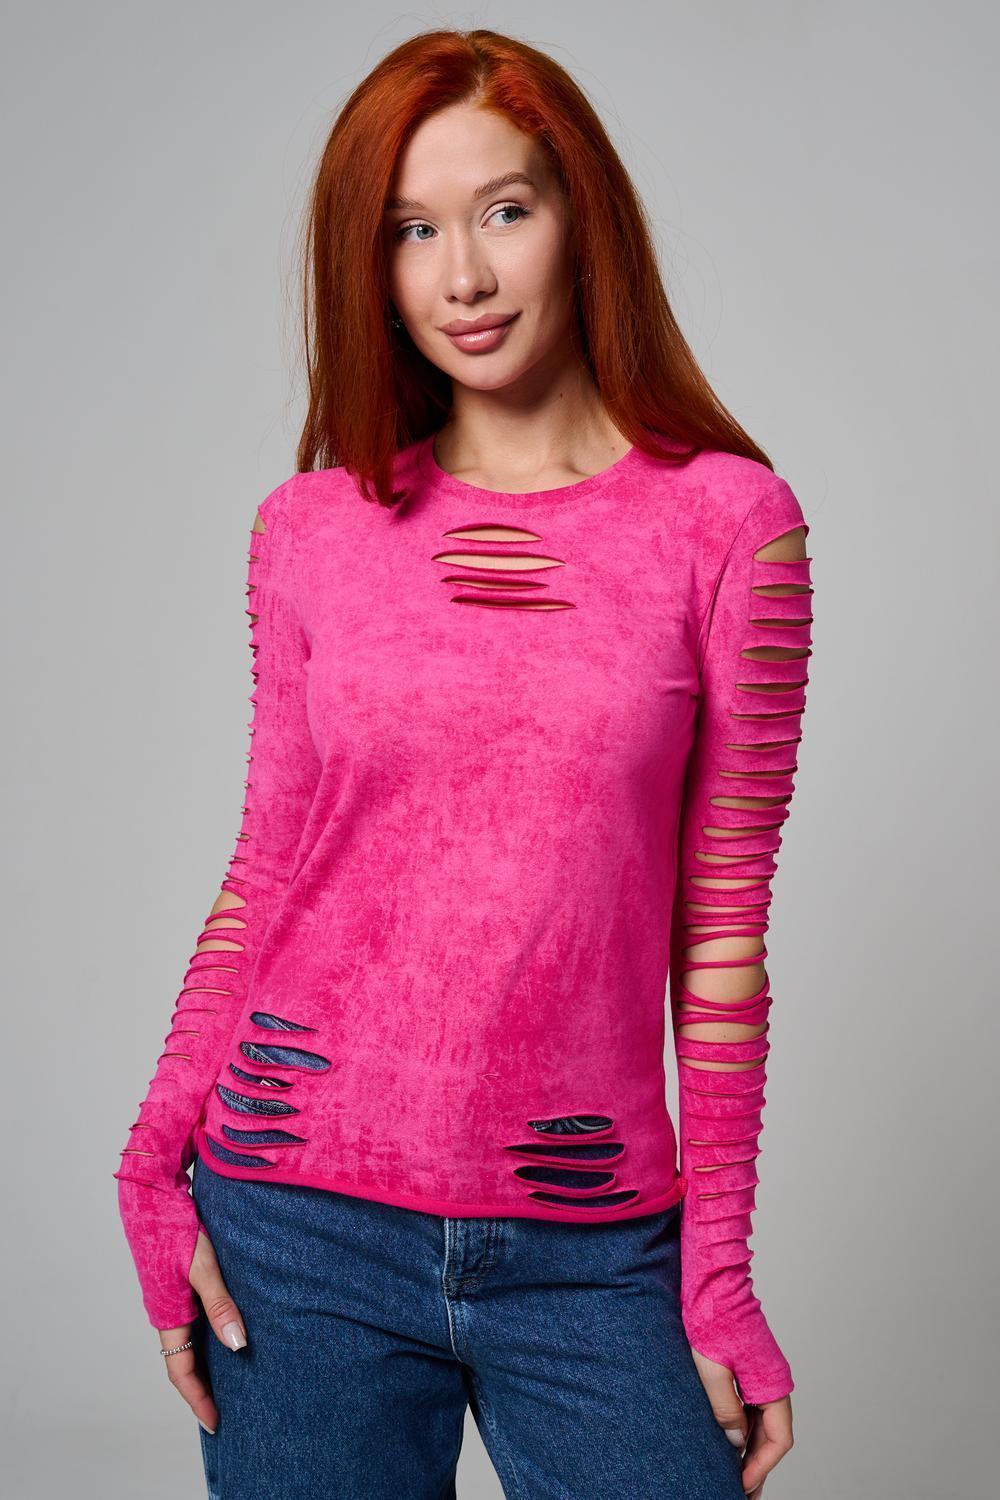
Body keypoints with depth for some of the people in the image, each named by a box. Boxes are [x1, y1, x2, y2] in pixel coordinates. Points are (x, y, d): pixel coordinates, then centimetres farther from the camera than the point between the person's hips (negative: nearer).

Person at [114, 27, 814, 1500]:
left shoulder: (725, 520, -3)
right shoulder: (309, 528, 3)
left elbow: (721, 920, -1)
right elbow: (265, 868, 6)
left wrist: (719, 1257, -1)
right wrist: (157, 1159, 0)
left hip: (589, 1253, -1)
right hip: (298, 1225, 1)